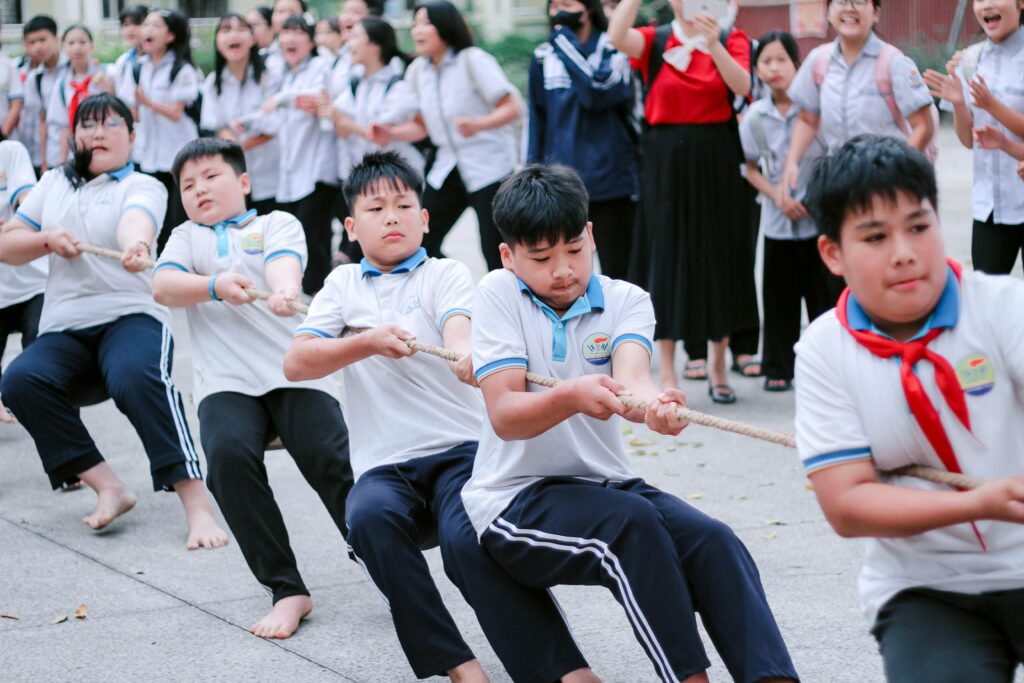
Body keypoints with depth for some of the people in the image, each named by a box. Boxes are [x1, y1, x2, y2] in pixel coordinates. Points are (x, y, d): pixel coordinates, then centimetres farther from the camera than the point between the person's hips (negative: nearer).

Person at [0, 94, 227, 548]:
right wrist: (47, 240, -3)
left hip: (131, 315, -4)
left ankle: (197, 507, -39)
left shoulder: (142, 187, 6)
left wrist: (134, 244, -44)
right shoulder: (53, 184, 21)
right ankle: (108, 489, -22)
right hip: (63, 328, 4)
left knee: (137, 379, -37)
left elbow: (134, 221, -19)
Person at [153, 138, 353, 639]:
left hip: (296, 370, -1)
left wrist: (284, 288, -32)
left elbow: (285, 260, -7)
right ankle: (286, 589, -18)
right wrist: (214, 287, -16)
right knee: (228, 451, -27)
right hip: (227, 381, 1)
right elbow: (163, 287, 5)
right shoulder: (187, 238, 25)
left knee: (332, 461, -19)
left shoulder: (276, 223, 17)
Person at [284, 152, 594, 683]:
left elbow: (458, 326, -14)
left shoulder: (446, 274, 10)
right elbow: (296, 364, 5)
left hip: (460, 448, -2)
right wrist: (368, 343, -12)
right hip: (383, 465, 2)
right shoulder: (343, 284, 18)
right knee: (370, 515, -33)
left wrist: (466, 353, -39)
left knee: (468, 539, -33)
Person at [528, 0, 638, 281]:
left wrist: (566, 39, -14)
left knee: (617, 273, 0)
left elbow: (597, 94, -20)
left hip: (610, 180, -3)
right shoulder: (543, 57, 9)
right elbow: (537, 120, 13)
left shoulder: (615, 49, -2)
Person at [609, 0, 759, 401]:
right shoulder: (655, 41, 3)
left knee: (719, 256, 6)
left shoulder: (730, 40, 3)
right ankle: (667, 374, 9)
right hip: (665, 162, 0)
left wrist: (714, 46, -29)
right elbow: (617, 36, -18)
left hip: (716, 162, 1)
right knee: (667, 259, 2)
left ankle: (718, 365, 20)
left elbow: (742, 85, -15)